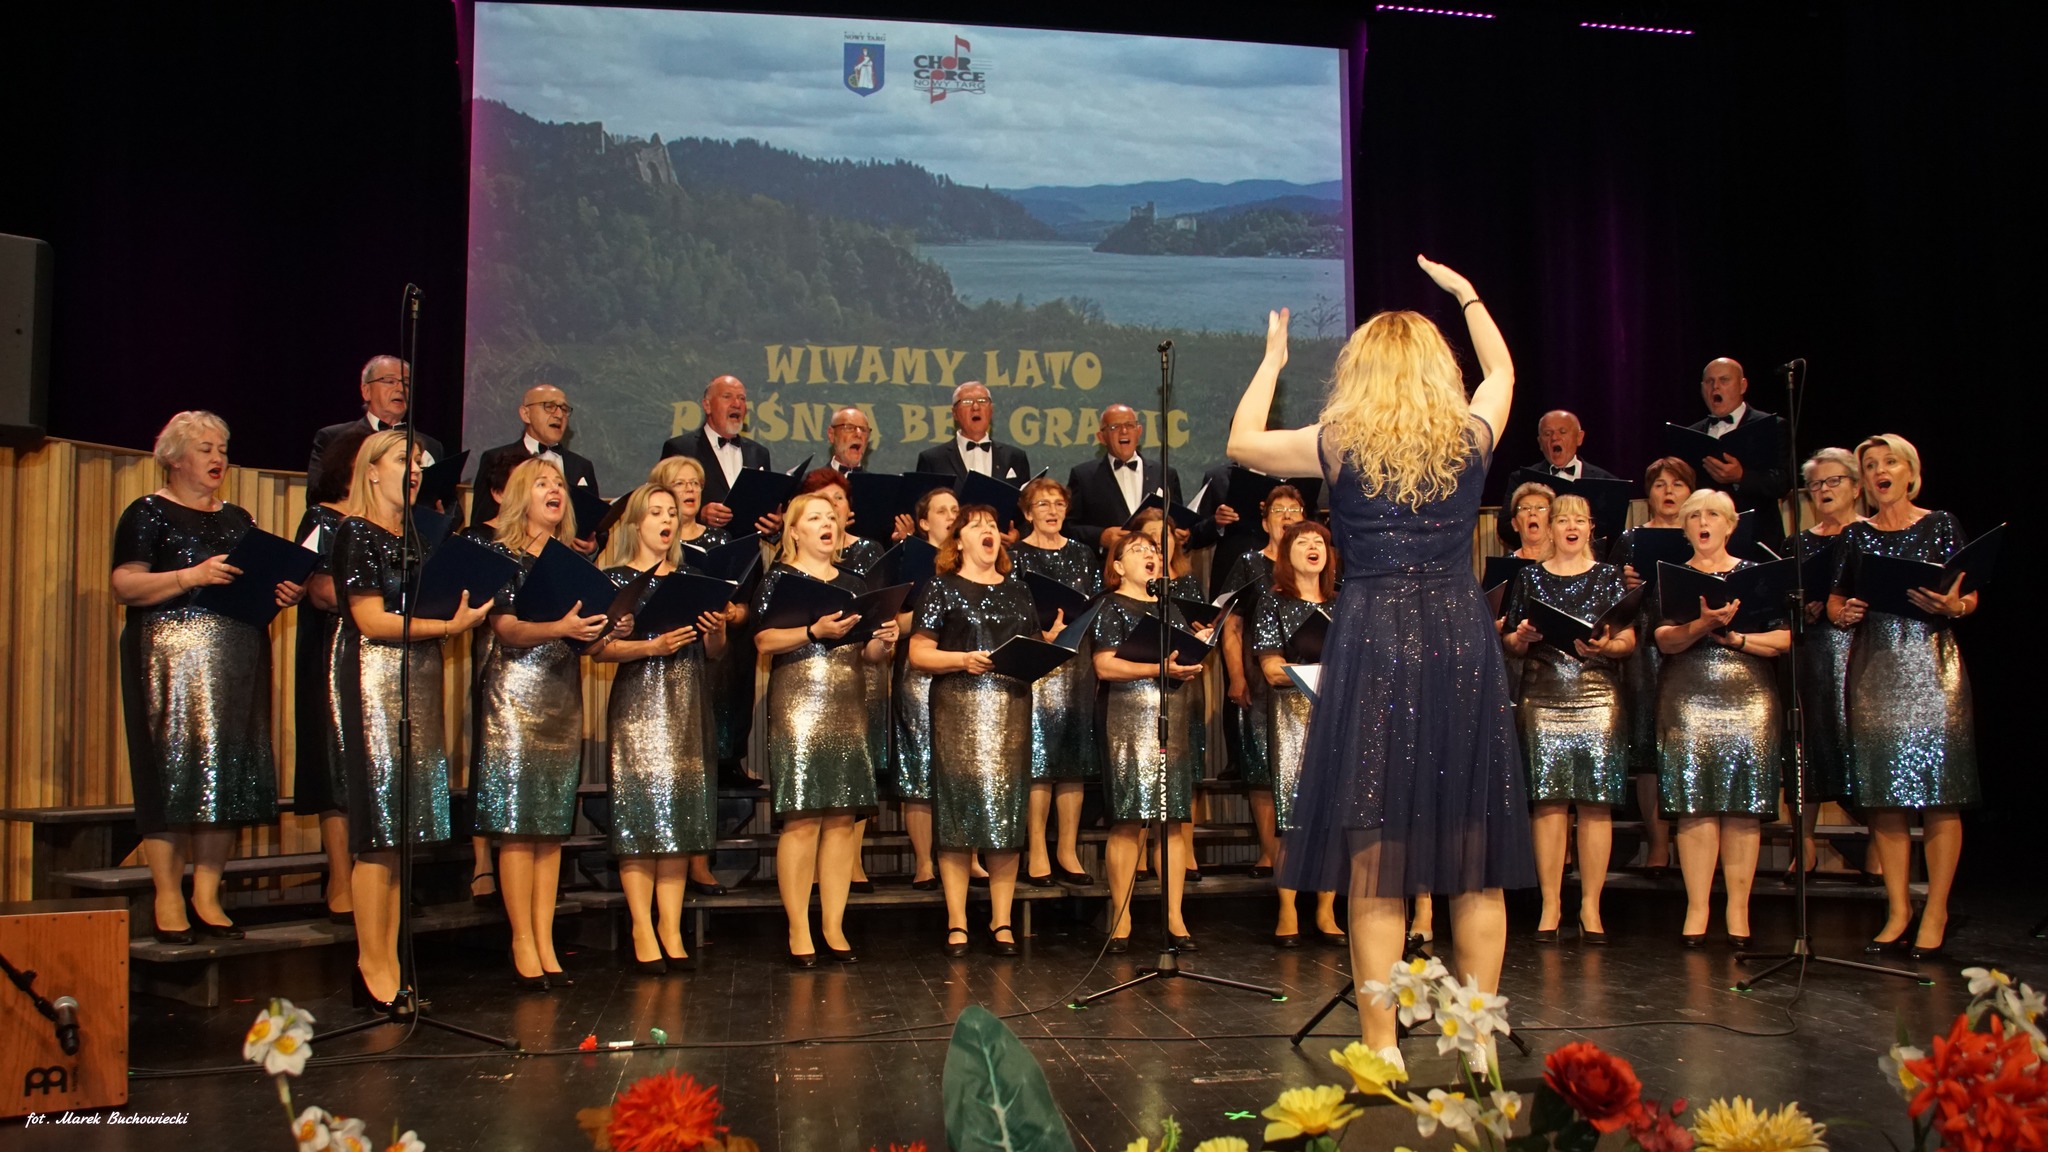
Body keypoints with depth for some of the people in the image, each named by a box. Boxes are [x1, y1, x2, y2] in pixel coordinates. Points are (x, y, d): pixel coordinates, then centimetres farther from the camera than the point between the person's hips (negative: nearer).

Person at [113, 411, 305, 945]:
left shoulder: (239, 519, 20)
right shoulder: (148, 514, 2)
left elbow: (262, 582, 22)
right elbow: (124, 586, -9)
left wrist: (284, 593, 1)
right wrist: (192, 576, -20)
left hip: (239, 659, 6)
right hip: (172, 657, -5)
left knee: (229, 774, 1)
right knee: (173, 772, -7)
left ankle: (206, 898, 8)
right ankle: (168, 902, -1)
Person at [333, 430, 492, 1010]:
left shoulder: (417, 537, 17)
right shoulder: (357, 534, -3)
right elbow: (372, 620, -12)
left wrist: (460, 613, 1)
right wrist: (447, 626, -16)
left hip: (419, 679, 7)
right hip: (374, 679, -7)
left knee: (403, 829, 6)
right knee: (378, 829, -7)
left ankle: (389, 957, 10)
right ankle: (372, 963, -1)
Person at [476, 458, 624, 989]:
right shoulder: (503, 556, -1)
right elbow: (507, 629, -11)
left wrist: (608, 629, -6)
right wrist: (560, 628, -27)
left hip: (564, 696, 5)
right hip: (514, 692, -5)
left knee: (552, 824, 5)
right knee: (516, 822, -6)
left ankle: (546, 944, 8)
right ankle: (523, 944, 0)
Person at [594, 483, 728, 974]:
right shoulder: (617, 577, 2)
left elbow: (713, 654, 17)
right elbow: (600, 647, -7)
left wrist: (717, 630, -4)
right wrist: (652, 646, -19)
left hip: (689, 704, 4)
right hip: (638, 703, -4)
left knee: (681, 814, 2)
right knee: (640, 811, -6)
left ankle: (671, 928, 6)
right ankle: (642, 931, -1)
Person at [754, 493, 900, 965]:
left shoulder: (854, 584, 17)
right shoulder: (780, 579, 3)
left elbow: (872, 655, 16)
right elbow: (764, 641, -9)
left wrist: (884, 641, -4)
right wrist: (815, 631, -20)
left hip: (848, 705, 5)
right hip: (797, 702, -5)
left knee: (842, 817, 3)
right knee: (802, 817, -7)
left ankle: (834, 926, 10)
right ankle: (798, 930, -1)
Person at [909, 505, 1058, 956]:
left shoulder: (1019, 592, 18)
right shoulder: (943, 589, 4)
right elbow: (918, 653, -2)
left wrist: (1051, 641, -1)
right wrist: (962, 660, -16)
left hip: (1012, 709, 4)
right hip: (959, 710, -4)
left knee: (1007, 811, 2)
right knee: (959, 810, -5)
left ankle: (1002, 923, 9)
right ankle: (956, 923, 3)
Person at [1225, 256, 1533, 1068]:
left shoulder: (1340, 444, -1)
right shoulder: (1472, 436, 6)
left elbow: (1242, 443, 15)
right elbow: (1503, 370, 28)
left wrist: (1272, 361, 27)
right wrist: (1465, 293, 39)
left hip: (1375, 643, -2)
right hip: (1462, 643, 3)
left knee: (1375, 865, 1)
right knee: (1476, 862, 9)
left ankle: (1381, 1048, 4)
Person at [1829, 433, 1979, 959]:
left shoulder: (1941, 525, 5)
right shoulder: (1856, 534, 12)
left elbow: (1970, 597, 3)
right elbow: (1835, 600, 13)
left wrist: (1952, 606, -19)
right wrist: (1843, 612, -9)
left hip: (1931, 663, -3)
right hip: (1873, 669, 3)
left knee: (1938, 790, -5)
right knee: (1882, 792, 3)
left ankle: (1935, 912, 3)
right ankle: (1898, 908, 12)